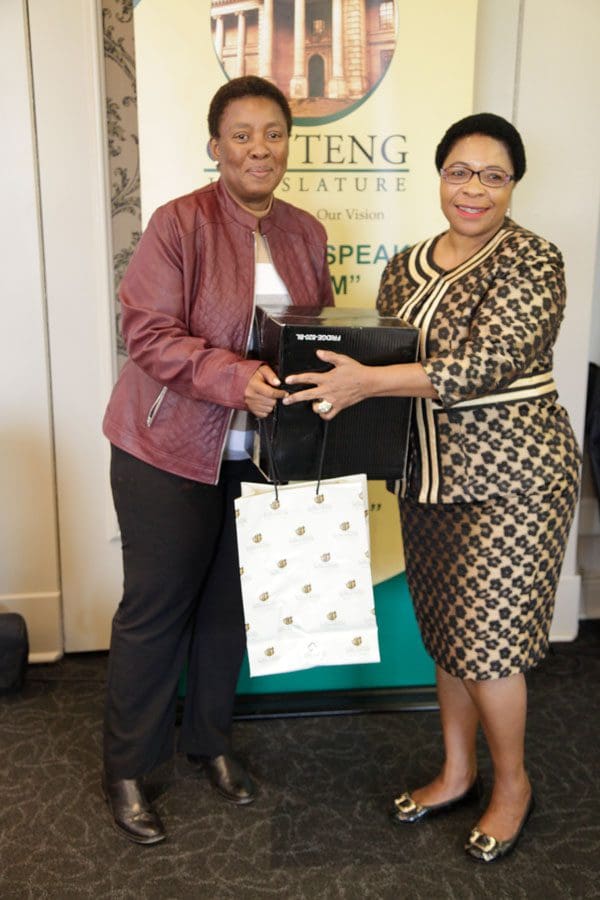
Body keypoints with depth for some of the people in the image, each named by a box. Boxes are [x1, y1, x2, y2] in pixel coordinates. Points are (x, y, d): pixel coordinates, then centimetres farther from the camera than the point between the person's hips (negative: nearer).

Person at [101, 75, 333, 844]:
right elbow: (148, 331, -17)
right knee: (155, 608, 5)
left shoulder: (305, 233, 8)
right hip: (171, 450, -5)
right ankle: (126, 770, 25)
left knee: (229, 603, 16)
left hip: (260, 452, 5)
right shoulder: (178, 224, -11)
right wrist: (237, 378, -29)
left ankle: (210, 741, 38)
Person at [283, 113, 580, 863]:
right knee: (447, 632, 15)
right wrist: (337, 374, -5)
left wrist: (370, 382, -30)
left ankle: (513, 784, 26)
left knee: (487, 640, 0)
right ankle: (457, 773, 35)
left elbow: (489, 363, -24)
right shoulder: (405, 268, 9)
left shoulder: (532, 260, -11)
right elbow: (382, 355, 16)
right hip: (430, 475, 6)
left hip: (511, 475, -6)